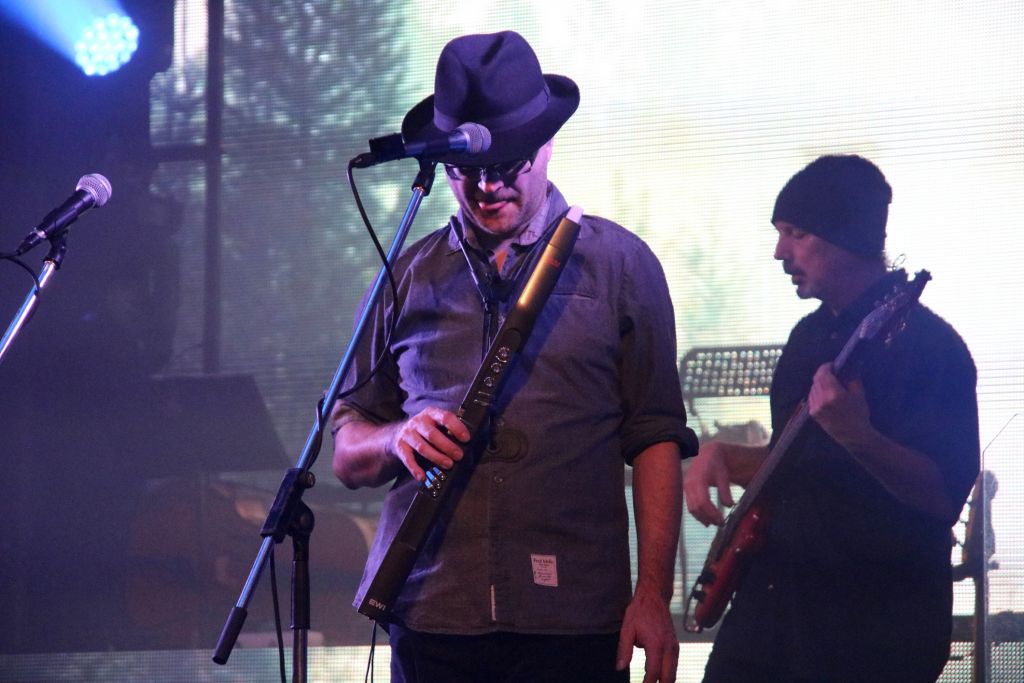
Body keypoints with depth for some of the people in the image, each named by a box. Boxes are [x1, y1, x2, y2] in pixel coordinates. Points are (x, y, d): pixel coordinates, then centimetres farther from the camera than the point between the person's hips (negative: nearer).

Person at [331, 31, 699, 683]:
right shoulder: (407, 280, 14)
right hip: (431, 618, 2)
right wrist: (397, 441, -6)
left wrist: (653, 597, -6)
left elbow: (656, 440, 3)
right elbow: (347, 455, 17)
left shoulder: (618, 263, 7)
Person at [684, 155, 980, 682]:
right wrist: (722, 457, 5)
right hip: (769, 613, 7)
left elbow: (945, 495, -20)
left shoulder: (927, 345, -12)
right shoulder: (810, 337, 13)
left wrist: (858, 438, -35)